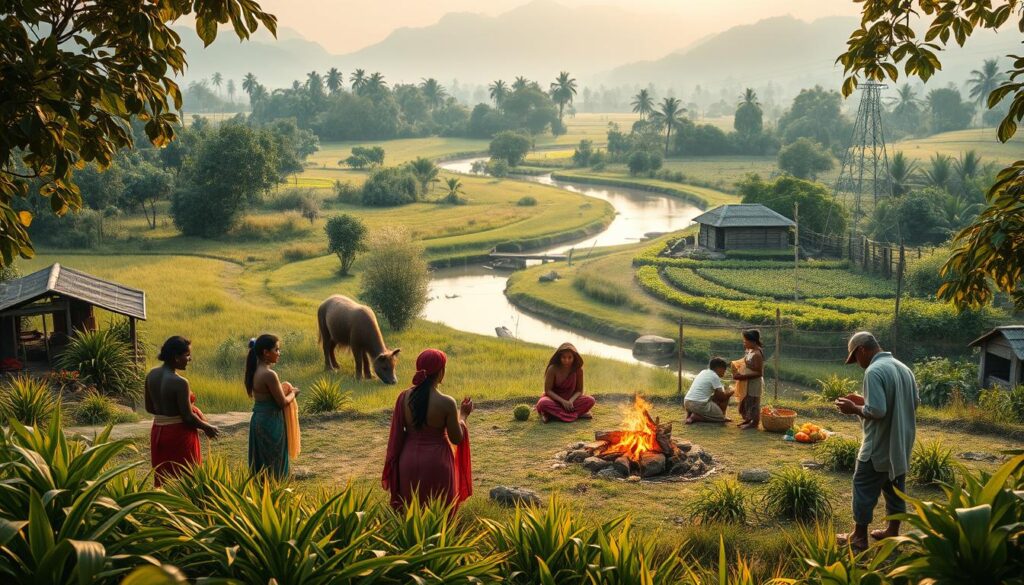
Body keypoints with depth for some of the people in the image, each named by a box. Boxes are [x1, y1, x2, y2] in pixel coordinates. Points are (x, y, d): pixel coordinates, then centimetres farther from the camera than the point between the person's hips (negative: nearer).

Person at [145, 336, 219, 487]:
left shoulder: (151, 375, 0)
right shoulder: (179, 383, -22)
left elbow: (150, 408, 9)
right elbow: (188, 417, -18)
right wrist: (207, 428, -2)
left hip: (158, 432, 7)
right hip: (179, 434, -7)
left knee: (163, 480, 15)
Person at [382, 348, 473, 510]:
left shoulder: (404, 397, -6)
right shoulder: (447, 403, -16)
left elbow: (397, 434, 1)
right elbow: (456, 439, -5)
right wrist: (463, 415, 8)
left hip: (409, 460, 4)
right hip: (437, 461, -4)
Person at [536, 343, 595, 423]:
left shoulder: (578, 369, -11)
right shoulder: (553, 369, -18)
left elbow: (579, 390, -4)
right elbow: (548, 390, -14)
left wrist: (571, 400, -25)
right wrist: (563, 401, -26)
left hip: (570, 399, 3)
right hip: (554, 398, -3)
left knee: (590, 400, -24)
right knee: (543, 403, -37)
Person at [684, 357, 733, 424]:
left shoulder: (703, 372, 18)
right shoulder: (714, 376, -5)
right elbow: (722, 395, -8)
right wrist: (730, 392, 13)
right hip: (699, 405, -8)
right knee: (721, 418, 5)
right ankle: (695, 417, -9)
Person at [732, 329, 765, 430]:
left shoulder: (757, 354, -23)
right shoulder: (749, 351, 4)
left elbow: (759, 373, -24)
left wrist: (744, 376, -25)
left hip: (754, 383, -9)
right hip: (747, 382, 9)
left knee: (753, 402, 2)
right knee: (745, 402, 19)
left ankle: (754, 423, 14)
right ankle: (748, 420, 33)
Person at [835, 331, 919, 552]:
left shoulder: (874, 371, -20)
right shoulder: (903, 368, 7)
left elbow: (877, 411, -28)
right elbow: (915, 402, 17)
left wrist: (854, 408, -8)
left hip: (879, 446, -8)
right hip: (901, 444, 8)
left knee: (864, 489, 3)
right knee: (895, 489, 17)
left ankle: (859, 537, 10)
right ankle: (893, 532, 26)